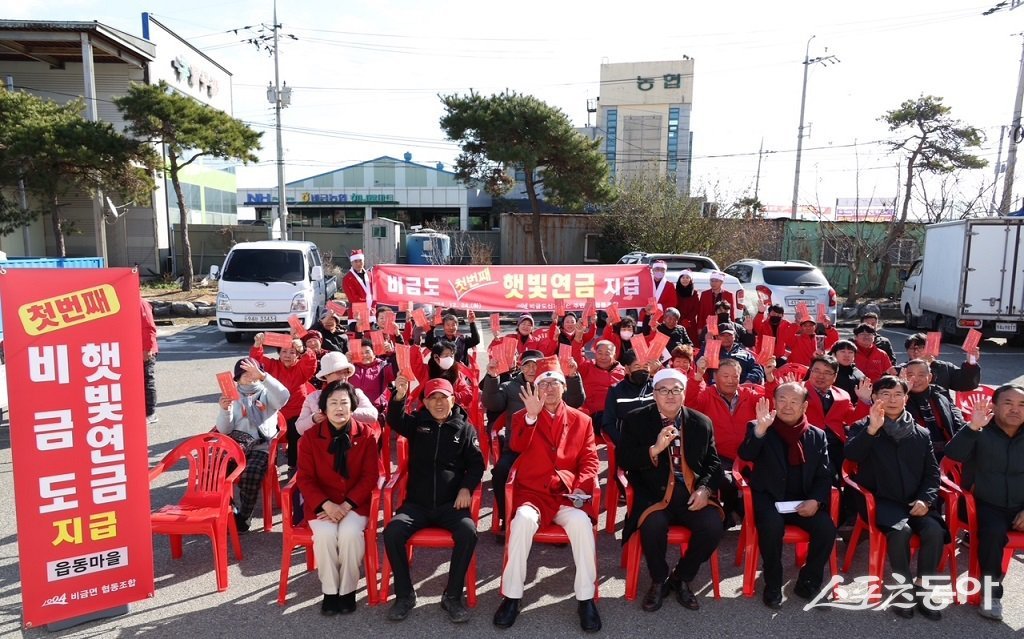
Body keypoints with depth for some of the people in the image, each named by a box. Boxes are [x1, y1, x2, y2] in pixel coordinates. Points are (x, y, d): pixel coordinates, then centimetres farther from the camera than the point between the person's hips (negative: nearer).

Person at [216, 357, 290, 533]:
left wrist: (262, 376, -25)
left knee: (251, 474, -29)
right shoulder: (232, 398, 18)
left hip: (261, 447, -2)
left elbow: (283, 397, -15)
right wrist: (224, 411, -14)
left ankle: (243, 517, -6)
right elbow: (224, 430, 7)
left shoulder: (266, 394, 12)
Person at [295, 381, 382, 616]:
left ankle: (347, 590, -6)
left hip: (355, 501, 0)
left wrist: (347, 505, -17)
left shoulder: (365, 434, -4)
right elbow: (305, 478, -4)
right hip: (322, 503, 1)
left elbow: (370, 476, -6)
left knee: (350, 533, -28)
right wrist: (326, 504, -19)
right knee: (325, 534, -28)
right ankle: (329, 591, -6)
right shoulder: (310, 437, -2)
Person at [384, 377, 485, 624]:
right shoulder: (417, 423, 9)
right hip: (417, 503, 1)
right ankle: (405, 595, -4)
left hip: (451, 504, -1)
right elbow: (395, 420, -13)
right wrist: (399, 396, -33)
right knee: (392, 532, -24)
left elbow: (477, 463, 7)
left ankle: (452, 596, -10)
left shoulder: (465, 428, 7)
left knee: (468, 532, -29)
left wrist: (467, 488, -11)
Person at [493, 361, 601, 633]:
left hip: (567, 494, 1)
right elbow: (517, 447, -11)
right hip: (532, 492, 0)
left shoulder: (581, 420, 11)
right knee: (523, 520, -33)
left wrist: (580, 487, -12)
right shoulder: (523, 417, 9)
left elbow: (590, 460, 6)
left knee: (581, 522, -31)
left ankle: (586, 599, -15)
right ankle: (512, 596, -17)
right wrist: (531, 415, -24)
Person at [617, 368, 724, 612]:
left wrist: (705, 488, -6)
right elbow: (624, 461, -4)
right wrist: (654, 449, -19)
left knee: (713, 526, -24)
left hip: (692, 493, 3)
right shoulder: (635, 420, 4)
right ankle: (659, 582, 0)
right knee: (653, 526, -32)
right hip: (654, 493, -3)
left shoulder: (702, 423, 12)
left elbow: (713, 462, 14)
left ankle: (682, 578, 6)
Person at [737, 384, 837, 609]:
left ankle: (808, 582, 2)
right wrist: (760, 429, -32)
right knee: (772, 525, -32)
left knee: (827, 528, -22)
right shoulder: (759, 428, 0)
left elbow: (824, 475, 6)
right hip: (770, 498, -3)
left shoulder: (817, 435, 9)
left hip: (804, 500, 3)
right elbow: (746, 455, -17)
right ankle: (773, 585, -10)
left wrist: (815, 500, -12)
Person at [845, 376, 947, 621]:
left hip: (915, 502, 4)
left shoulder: (921, 434, 15)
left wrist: (926, 499, -5)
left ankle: (923, 591, -10)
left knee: (935, 530, -25)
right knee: (901, 529, -31)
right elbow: (851, 454, -15)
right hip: (881, 500, -3)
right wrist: (873, 428, -28)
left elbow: (932, 472, 13)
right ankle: (903, 590, -15)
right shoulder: (863, 428, 5)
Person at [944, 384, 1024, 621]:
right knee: (994, 532, -31)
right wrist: (973, 426, -34)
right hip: (987, 505, -3)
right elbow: (953, 454, -22)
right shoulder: (981, 434, -4)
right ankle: (991, 593, -13)